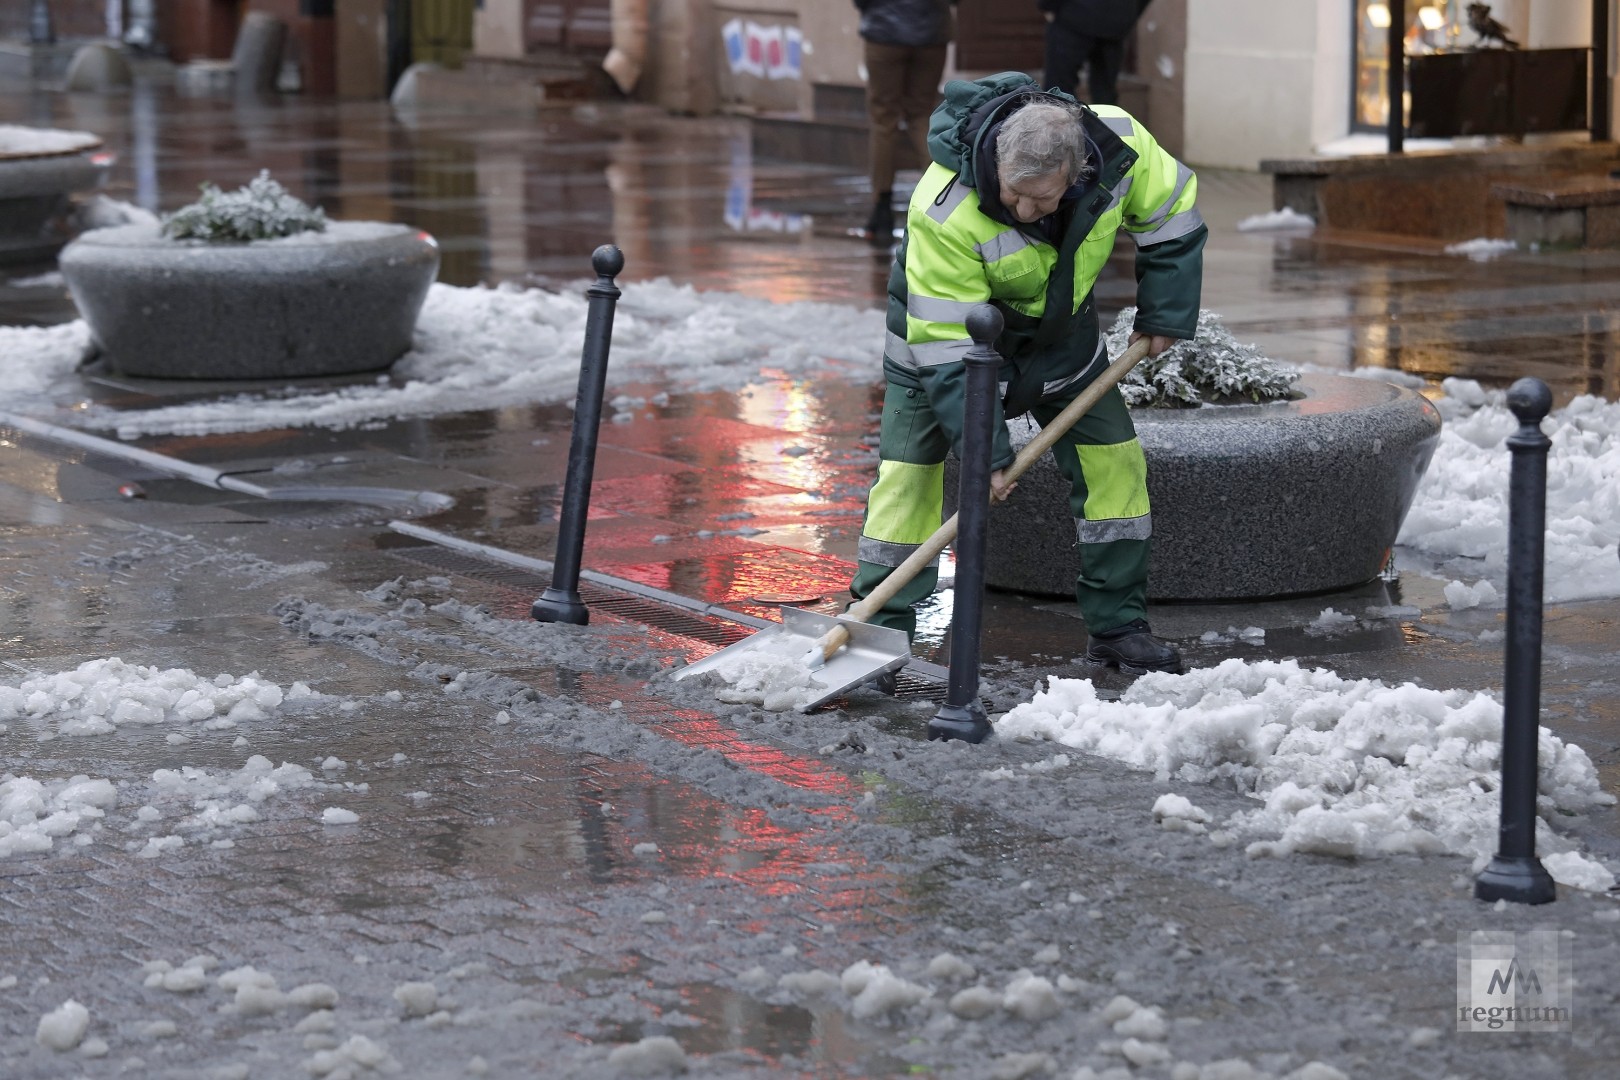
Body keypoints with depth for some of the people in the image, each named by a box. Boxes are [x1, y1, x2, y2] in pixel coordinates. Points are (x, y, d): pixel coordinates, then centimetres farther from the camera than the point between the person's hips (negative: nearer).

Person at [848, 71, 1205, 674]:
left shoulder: (1119, 145, -31)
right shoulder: (944, 213, -41)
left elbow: (1171, 212, -7)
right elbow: (947, 346, -34)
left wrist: (1164, 313, -8)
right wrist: (984, 448, -33)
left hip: (1058, 330, 4)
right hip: (946, 325, -4)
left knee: (1114, 461, 3)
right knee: (910, 471, -11)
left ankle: (1119, 626, 15)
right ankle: (879, 633, -4)